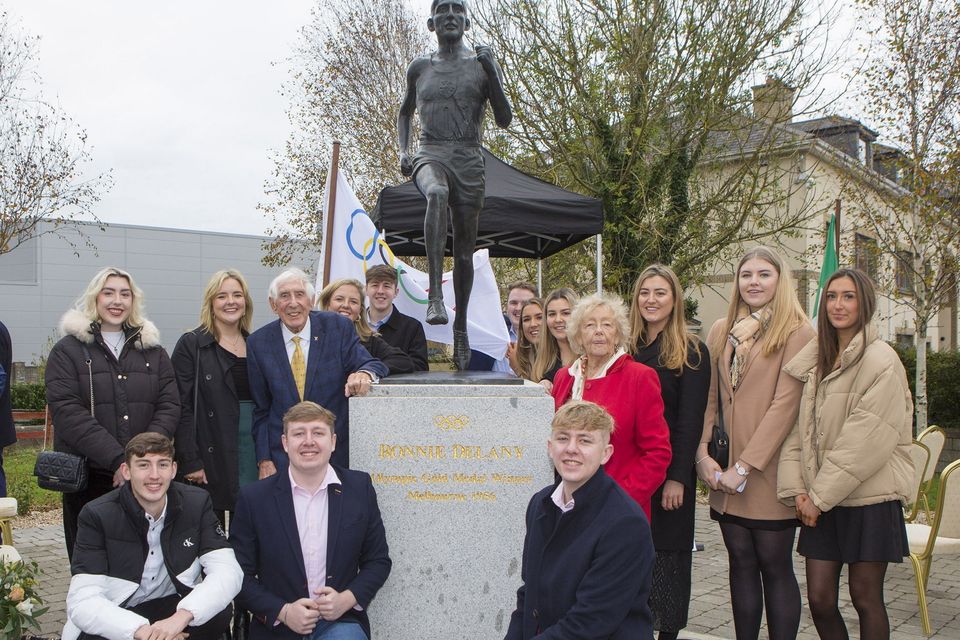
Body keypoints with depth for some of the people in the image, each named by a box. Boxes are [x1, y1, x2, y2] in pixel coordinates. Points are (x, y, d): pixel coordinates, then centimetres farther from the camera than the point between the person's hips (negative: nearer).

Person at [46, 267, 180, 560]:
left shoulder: (152, 350, 12)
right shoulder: (68, 350, 2)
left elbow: (170, 406, 4)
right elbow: (67, 412, -10)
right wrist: (117, 460, -19)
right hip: (88, 477, -2)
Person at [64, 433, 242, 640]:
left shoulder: (197, 503, -8)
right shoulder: (97, 515, -14)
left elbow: (228, 572, -18)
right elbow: (82, 602, -21)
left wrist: (183, 616, -36)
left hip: (174, 607, 3)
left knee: (219, 611, -26)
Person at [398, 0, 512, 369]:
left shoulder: (482, 65, 9)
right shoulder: (419, 68, 14)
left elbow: (504, 121, 3)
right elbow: (405, 113, 29)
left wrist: (492, 73, -9)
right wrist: (402, 151, 12)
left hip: (469, 160, 1)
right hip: (430, 155, 0)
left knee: (465, 248, 2)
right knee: (437, 193, -38)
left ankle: (461, 328, 19)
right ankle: (435, 293, -44)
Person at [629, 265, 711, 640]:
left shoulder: (691, 353, -2)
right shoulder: (628, 349, 12)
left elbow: (690, 420, -9)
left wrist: (677, 477, -15)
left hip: (668, 472, -4)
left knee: (666, 553, 3)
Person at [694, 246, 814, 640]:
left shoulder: (797, 333, -7)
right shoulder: (722, 331, 11)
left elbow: (785, 404, -13)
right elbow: (709, 398, 9)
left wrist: (744, 466, -16)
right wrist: (702, 454, -4)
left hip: (769, 472, -5)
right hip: (724, 472, 5)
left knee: (775, 567, 4)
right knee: (741, 564, 12)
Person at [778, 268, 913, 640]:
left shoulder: (881, 361, -11)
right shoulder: (816, 362, 11)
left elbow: (867, 441, -16)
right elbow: (800, 429, 8)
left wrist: (820, 495, -13)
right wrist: (796, 489, -4)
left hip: (869, 500, -5)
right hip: (822, 502, 6)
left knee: (865, 598, 5)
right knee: (819, 598, 6)